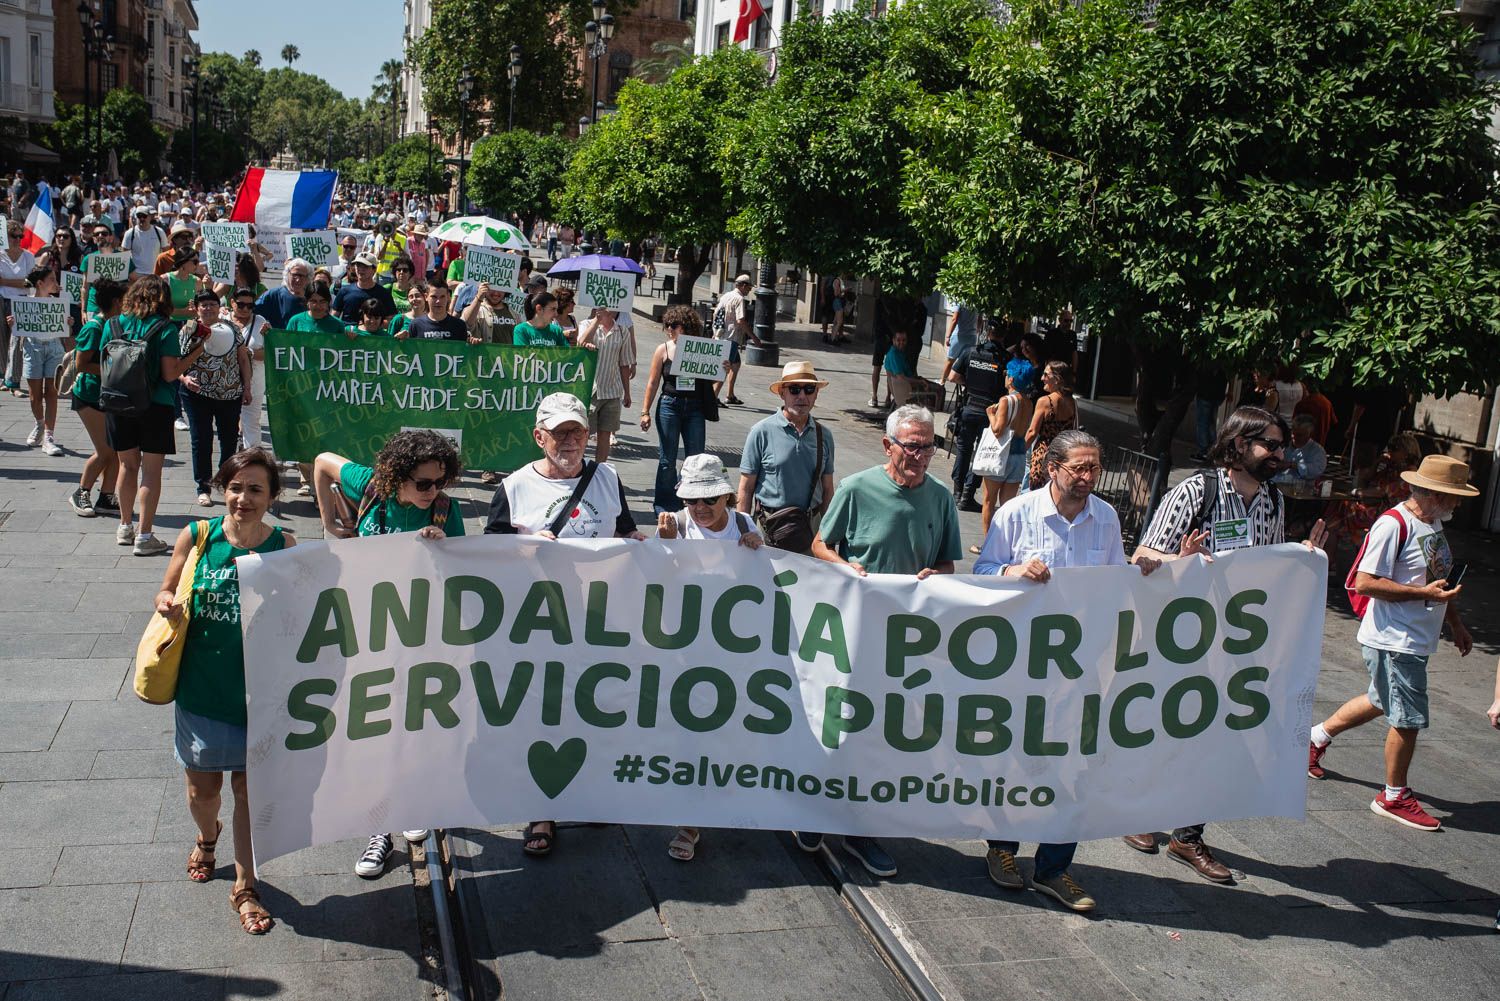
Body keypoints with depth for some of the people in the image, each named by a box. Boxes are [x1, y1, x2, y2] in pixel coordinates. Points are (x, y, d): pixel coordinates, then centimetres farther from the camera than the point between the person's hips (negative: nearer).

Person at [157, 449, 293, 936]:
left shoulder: (283, 546, -9)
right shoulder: (196, 536, -6)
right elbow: (166, 593, 6)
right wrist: (168, 603, -15)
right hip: (201, 685, 2)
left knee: (250, 787, 8)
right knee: (203, 786, 16)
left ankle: (245, 886, 25)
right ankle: (206, 837, 51)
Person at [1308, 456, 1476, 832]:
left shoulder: (1434, 523, 10)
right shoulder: (1393, 524, -20)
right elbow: (1365, 583, -24)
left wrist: (1455, 624, 23)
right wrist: (1425, 593, -24)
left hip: (1417, 640, 10)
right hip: (1394, 641, -10)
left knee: (1381, 702, 23)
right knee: (1409, 718, -1)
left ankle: (1317, 737, 40)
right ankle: (1394, 797, 16)